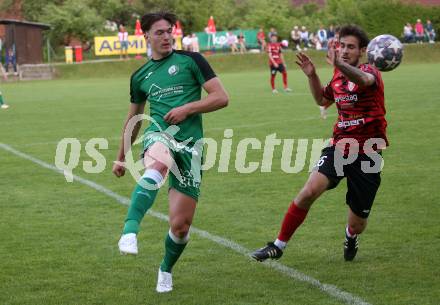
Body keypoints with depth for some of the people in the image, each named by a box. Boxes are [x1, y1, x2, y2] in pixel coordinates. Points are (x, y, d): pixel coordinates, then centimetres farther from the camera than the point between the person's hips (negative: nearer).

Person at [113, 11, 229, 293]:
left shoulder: (191, 60, 7)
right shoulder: (140, 77, 18)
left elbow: (221, 98, 2)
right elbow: (133, 119, 31)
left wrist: (187, 108, -11)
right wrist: (121, 158, 35)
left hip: (190, 144, -1)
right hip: (159, 135, 1)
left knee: (181, 224, -2)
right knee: (156, 167, -41)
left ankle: (166, 270, 28)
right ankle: (130, 232, -55)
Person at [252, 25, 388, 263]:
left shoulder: (369, 72, -10)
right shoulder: (337, 78, 9)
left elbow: (363, 80, -38)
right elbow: (322, 100, 30)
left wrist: (340, 65, -57)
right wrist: (311, 75, 11)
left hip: (366, 155, -4)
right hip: (339, 147, 4)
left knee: (357, 223, 4)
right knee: (310, 190, -22)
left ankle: (351, 236, 43)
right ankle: (279, 245, -12)